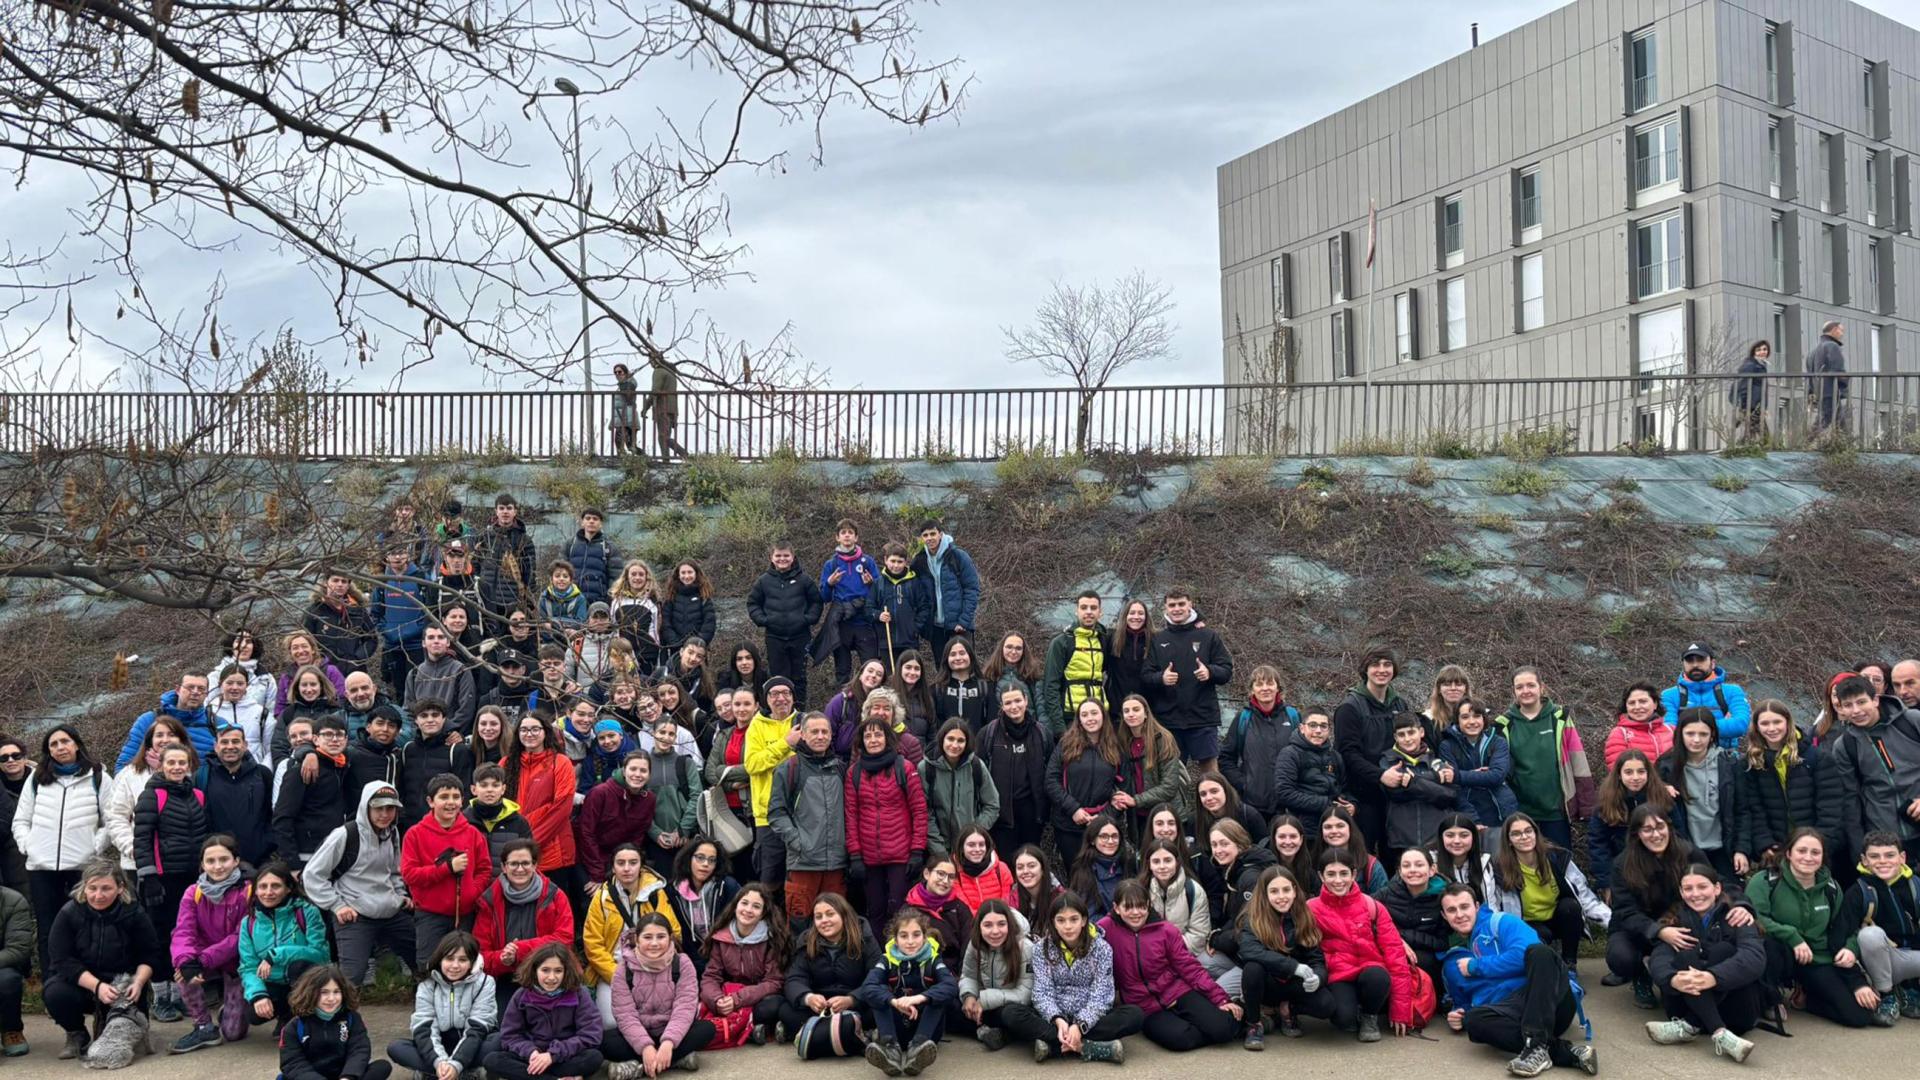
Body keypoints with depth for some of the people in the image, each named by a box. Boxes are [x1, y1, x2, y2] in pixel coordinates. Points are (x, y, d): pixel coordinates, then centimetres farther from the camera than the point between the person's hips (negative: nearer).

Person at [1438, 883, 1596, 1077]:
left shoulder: (1500, 922, 11)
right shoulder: (1451, 962, 25)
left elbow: (1523, 955, -8)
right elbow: (1462, 1004, 34)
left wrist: (1475, 966, 1)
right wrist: (1457, 1016, 10)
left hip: (1553, 1002, -2)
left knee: (1538, 951, -33)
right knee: (1474, 1020, -33)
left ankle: (1537, 1047, -40)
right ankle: (1566, 1051, -32)